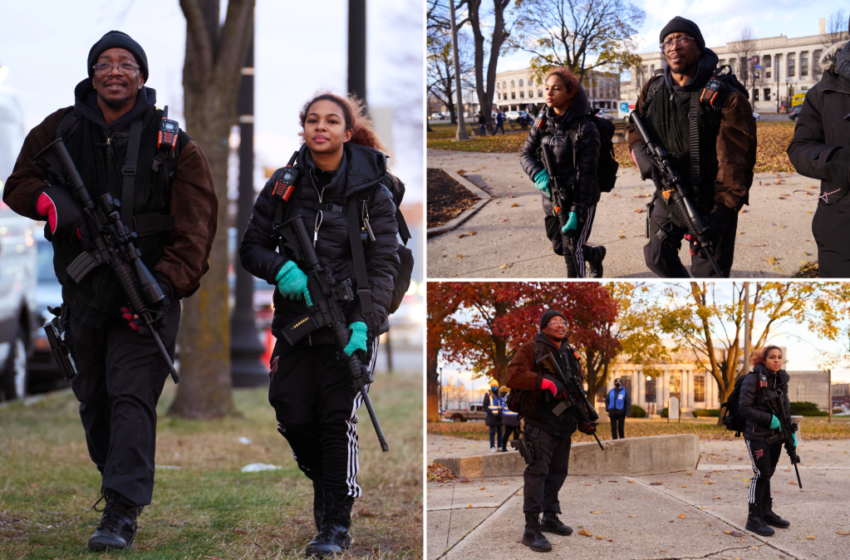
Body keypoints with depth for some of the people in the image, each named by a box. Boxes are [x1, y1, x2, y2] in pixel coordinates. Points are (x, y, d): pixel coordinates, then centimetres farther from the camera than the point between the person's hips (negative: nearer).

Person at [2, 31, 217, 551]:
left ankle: (122, 514, -17)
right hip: (83, 290, 4)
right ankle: (122, 484, 31)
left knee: (132, 397, -13)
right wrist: (51, 200, -9)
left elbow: (195, 230, -5)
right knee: (93, 398, 12)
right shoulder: (62, 130, 7)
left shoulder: (175, 147, -2)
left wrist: (163, 285, -17)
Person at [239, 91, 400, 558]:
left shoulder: (371, 190, -4)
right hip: (295, 321, 3)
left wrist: (363, 322, -20)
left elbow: (383, 265, -6)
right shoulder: (284, 184, 3)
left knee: (338, 420, -8)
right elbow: (251, 247, 8)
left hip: (351, 324, -3)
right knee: (293, 418, 3)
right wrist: (280, 269, -14)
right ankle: (325, 482, 34)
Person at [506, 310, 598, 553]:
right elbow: (514, 375, -17)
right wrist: (544, 382, -26)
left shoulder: (569, 354, 18)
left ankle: (550, 518, 27)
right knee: (537, 471, -12)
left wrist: (584, 419, 16)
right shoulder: (532, 349, -5)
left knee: (557, 472, 14)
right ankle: (531, 529, -15)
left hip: (563, 424, 8)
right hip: (540, 423, -8)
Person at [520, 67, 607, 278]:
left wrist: (577, 211, -25)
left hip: (580, 199, -7)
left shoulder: (584, 128, -18)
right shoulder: (543, 122, 0)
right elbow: (526, 153, 3)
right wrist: (538, 174, -21)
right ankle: (595, 255, 51)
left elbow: (586, 173, -19)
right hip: (552, 199, 7)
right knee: (560, 247, 21)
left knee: (572, 249, -12)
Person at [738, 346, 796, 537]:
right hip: (757, 436, -6)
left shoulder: (782, 380, 8)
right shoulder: (753, 379, -13)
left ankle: (766, 512, 22)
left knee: (768, 474, 12)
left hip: (775, 435, 6)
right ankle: (753, 518, -5)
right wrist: (769, 419, -20)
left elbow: (786, 408, 18)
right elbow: (743, 408, -16)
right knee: (761, 474, -10)